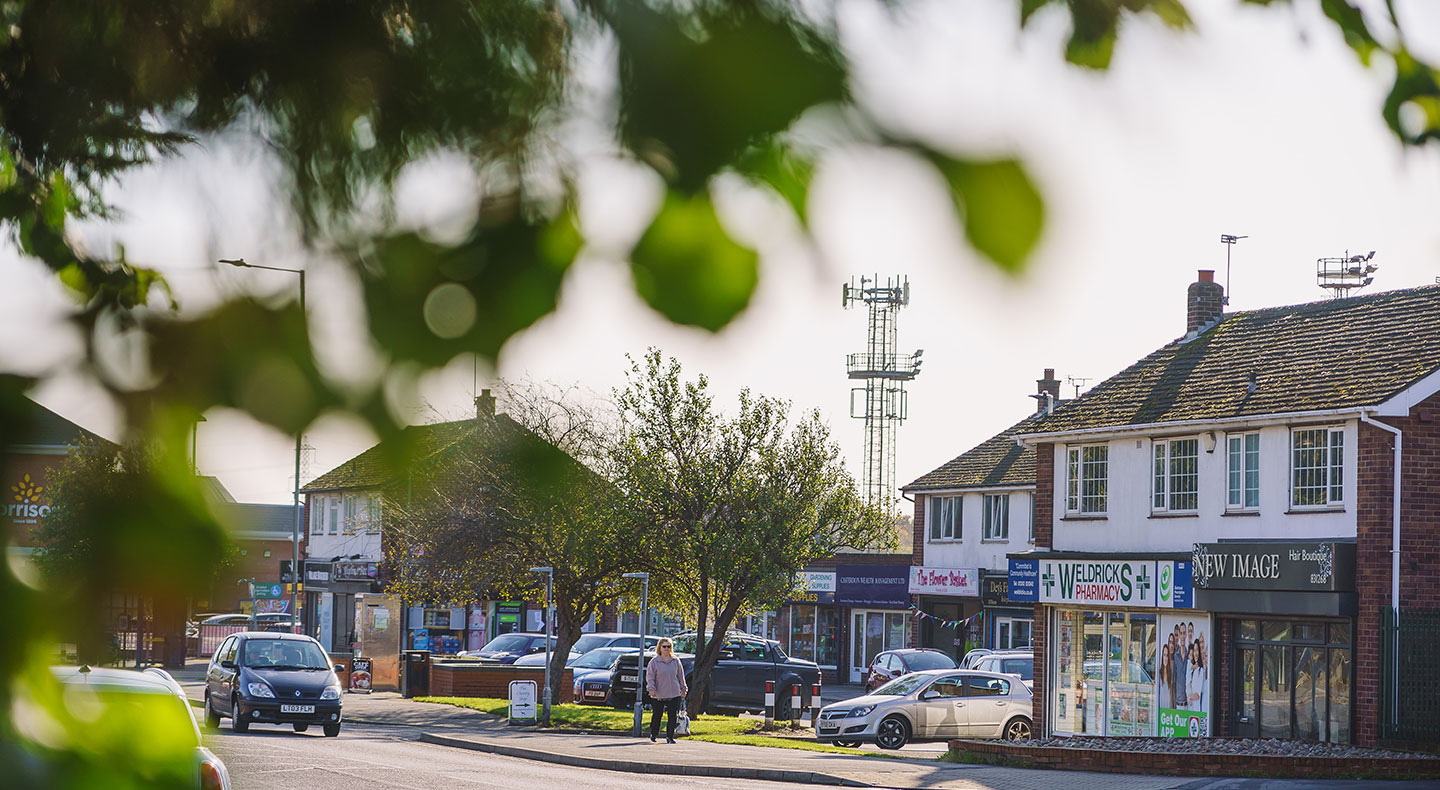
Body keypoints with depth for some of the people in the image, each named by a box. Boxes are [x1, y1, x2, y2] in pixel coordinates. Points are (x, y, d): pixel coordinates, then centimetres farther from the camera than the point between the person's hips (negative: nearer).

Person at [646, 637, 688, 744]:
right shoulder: (654, 662, -1)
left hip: (674, 694, 2)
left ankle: (670, 736, 4)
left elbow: (681, 676, 15)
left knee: (672, 716, -2)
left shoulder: (675, 661, 8)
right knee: (657, 715, 8)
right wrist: (651, 688, -17)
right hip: (658, 695, -2)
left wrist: (683, 689, 13)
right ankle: (653, 734, 26)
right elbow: (650, 677, -4)